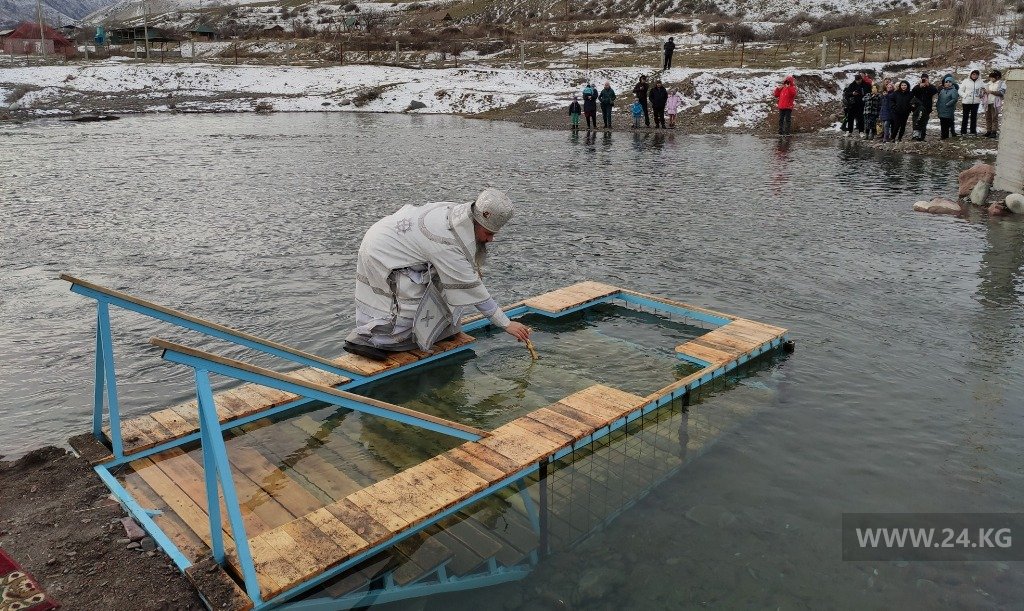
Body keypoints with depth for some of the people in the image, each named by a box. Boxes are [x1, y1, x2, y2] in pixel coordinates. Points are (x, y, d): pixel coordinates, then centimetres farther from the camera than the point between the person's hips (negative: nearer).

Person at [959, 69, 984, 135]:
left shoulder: (980, 82, 7)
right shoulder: (966, 81, 0)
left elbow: (984, 90, 16)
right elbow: (960, 90, 1)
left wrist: (982, 93, -6)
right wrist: (965, 96, -13)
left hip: (976, 102, 3)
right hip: (966, 102, -3)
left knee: (974, 116, 8)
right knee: (965, 116, 1)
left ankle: (973, 130, 14)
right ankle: (963, 130, 6)